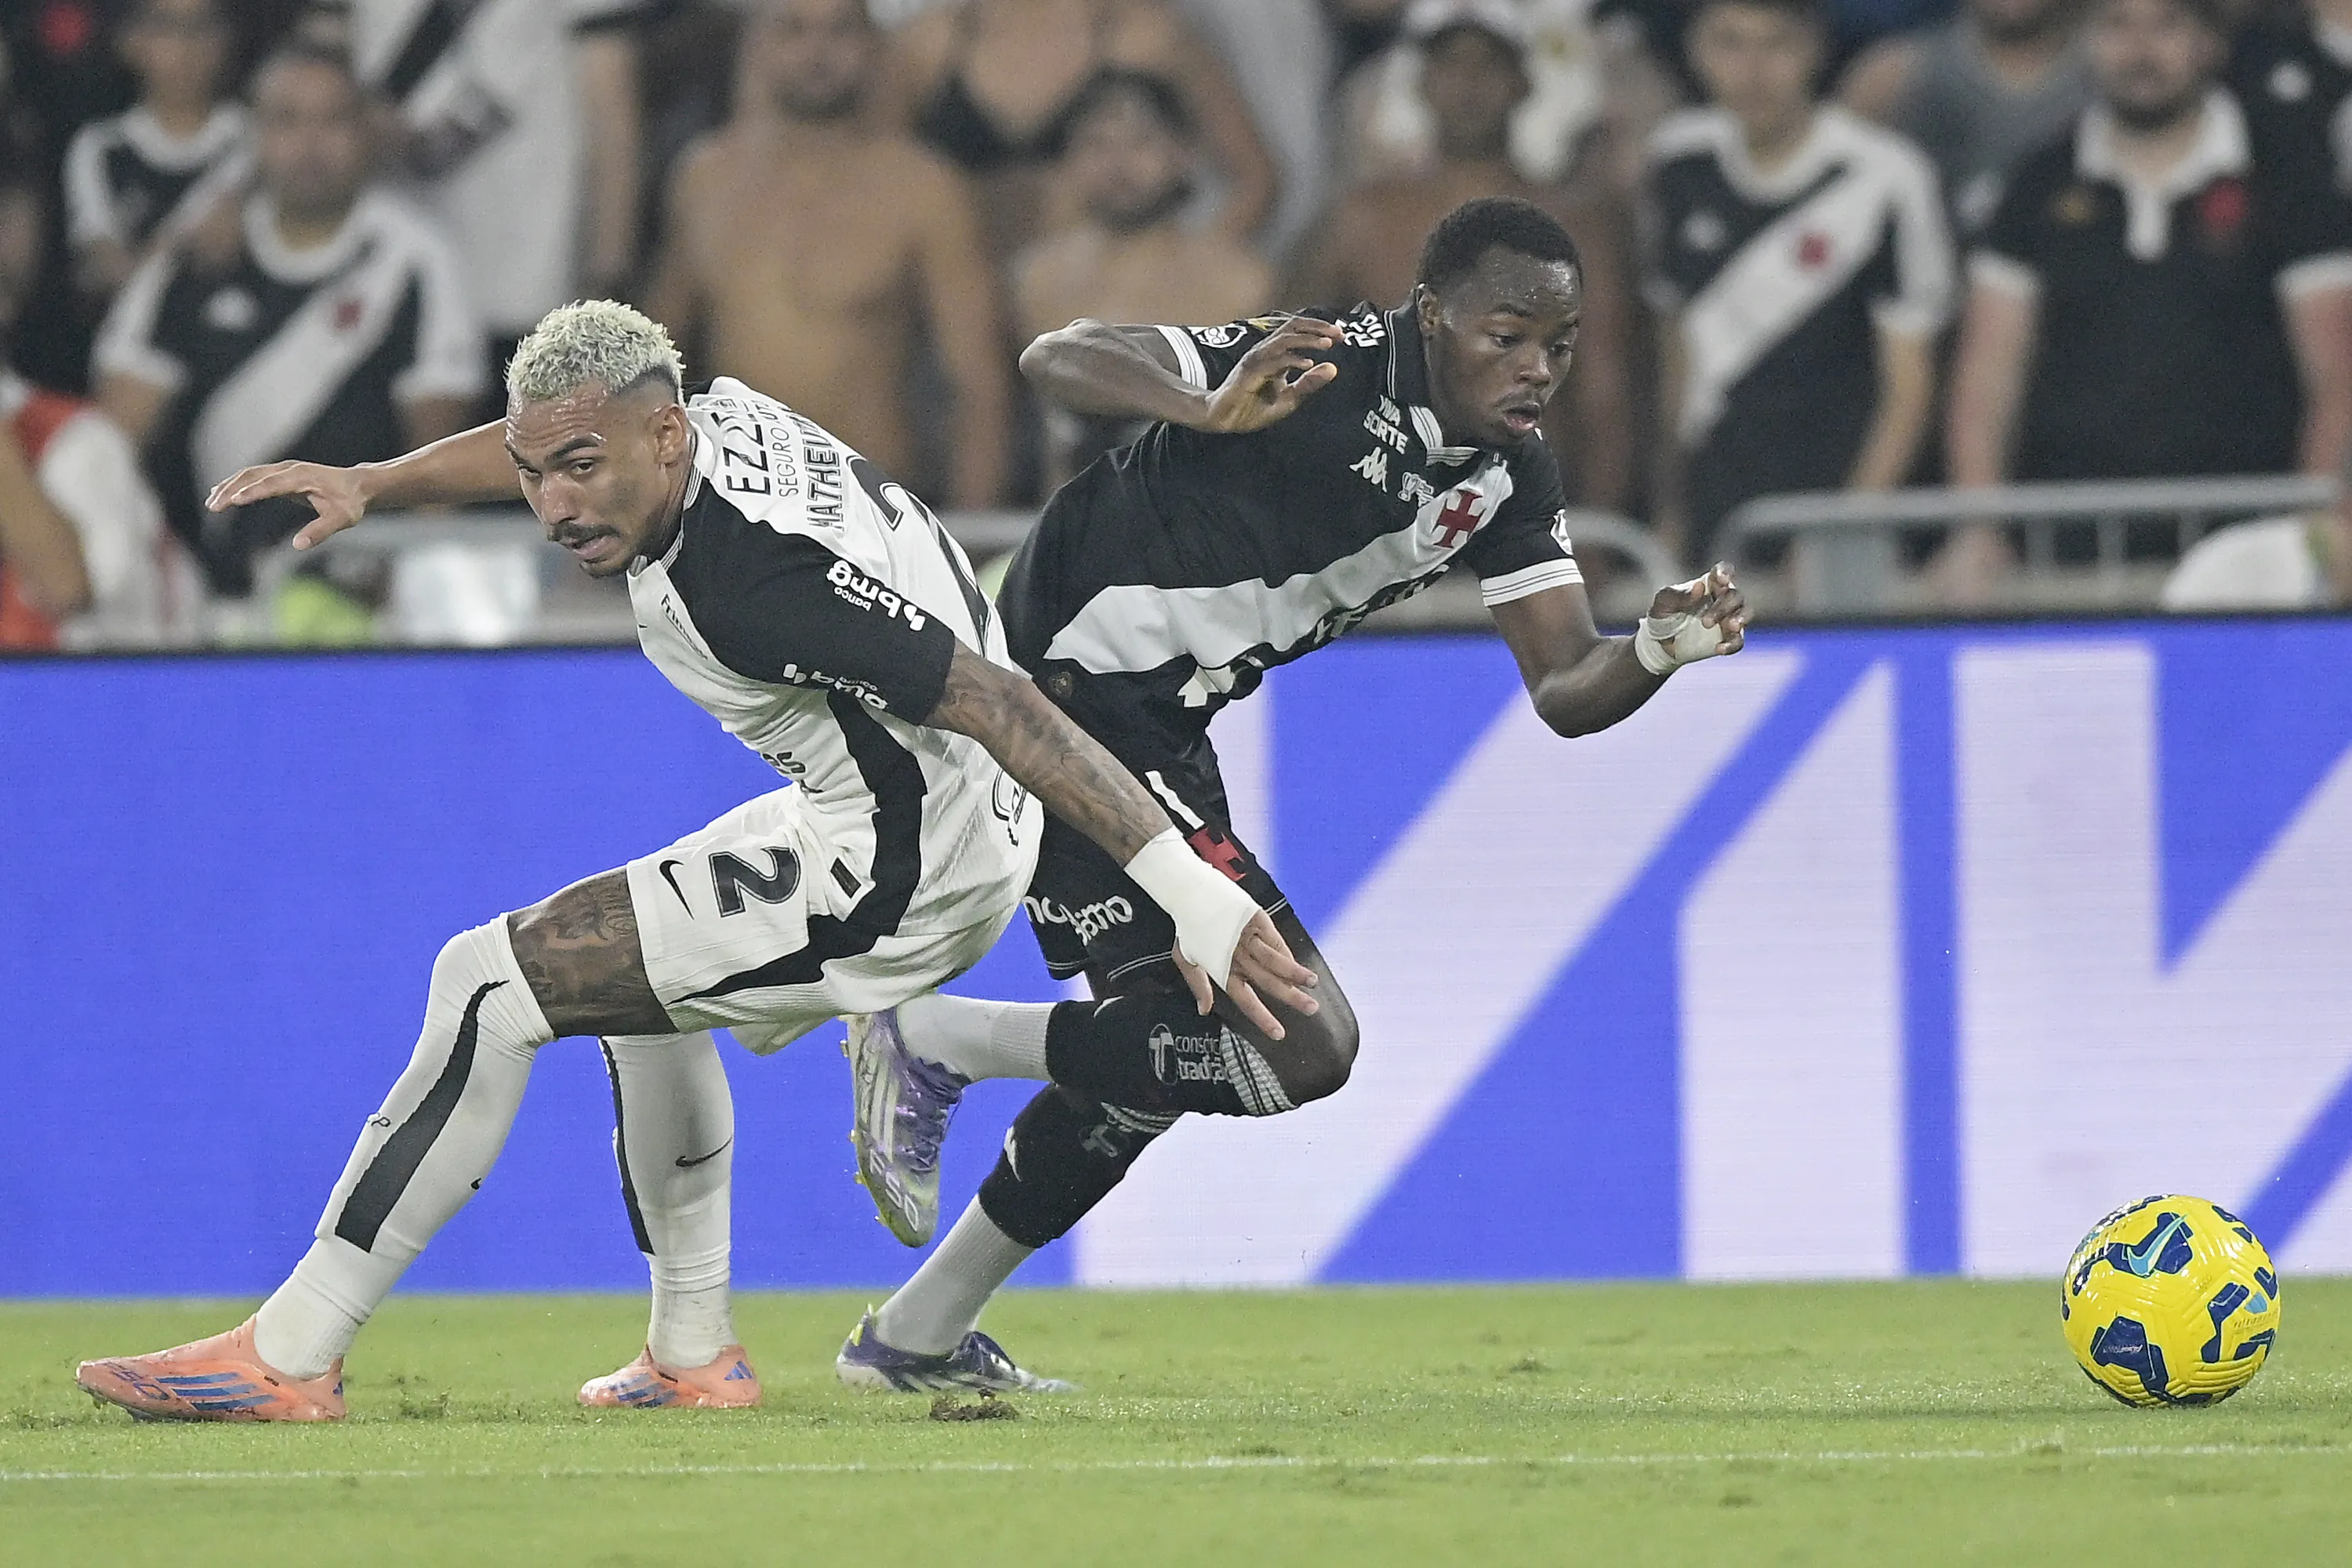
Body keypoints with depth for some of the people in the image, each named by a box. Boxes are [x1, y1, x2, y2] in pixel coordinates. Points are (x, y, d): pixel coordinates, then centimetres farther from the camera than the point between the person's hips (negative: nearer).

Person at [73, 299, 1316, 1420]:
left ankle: (289, 1356, -5)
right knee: (641, 976, 34)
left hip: (894, 872, -10)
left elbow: (996, 705, -30)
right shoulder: (721, 418, -2)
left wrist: (1188, 889, -30)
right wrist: (369, 485, 16)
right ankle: (693, 1355, 37)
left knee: (493, 983, -9)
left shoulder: (746, 577, -29)